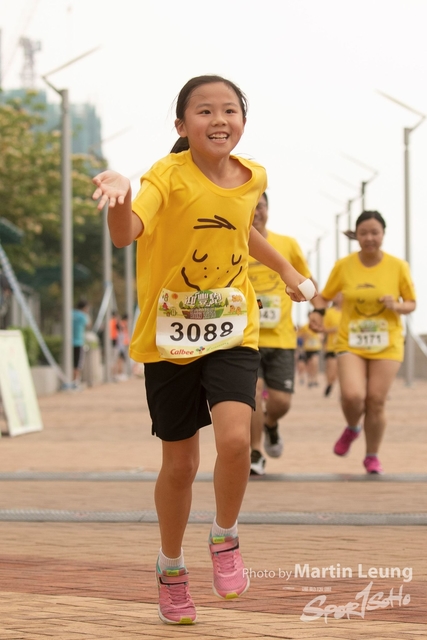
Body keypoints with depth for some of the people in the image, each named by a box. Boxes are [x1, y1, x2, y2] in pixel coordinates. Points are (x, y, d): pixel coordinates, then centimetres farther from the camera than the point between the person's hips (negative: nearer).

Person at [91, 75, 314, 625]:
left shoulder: (252, 178, -1)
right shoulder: (169, 177, -17)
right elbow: (125, 234, -37)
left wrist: (285, 269, 31)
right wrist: (119, 198, -58)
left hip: (231, 332, 2)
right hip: (169, 335, -2)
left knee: (234, 439, -22)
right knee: (179, 464, 8)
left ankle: (225, 539, 6)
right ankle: (170, 565, 33)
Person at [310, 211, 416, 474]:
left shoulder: (398, 266, -3)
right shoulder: (343, 266, -1)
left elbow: (411, 303, 6)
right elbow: (324, 296, 10)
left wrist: (396, 306, -16)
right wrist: (319, 312, -12)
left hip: (387, 345, 0)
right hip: (351, 343, 0)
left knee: (376, 402, -2)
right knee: (352, 395, -19)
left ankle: (372, 456, 19)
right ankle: (352, 428, 17)